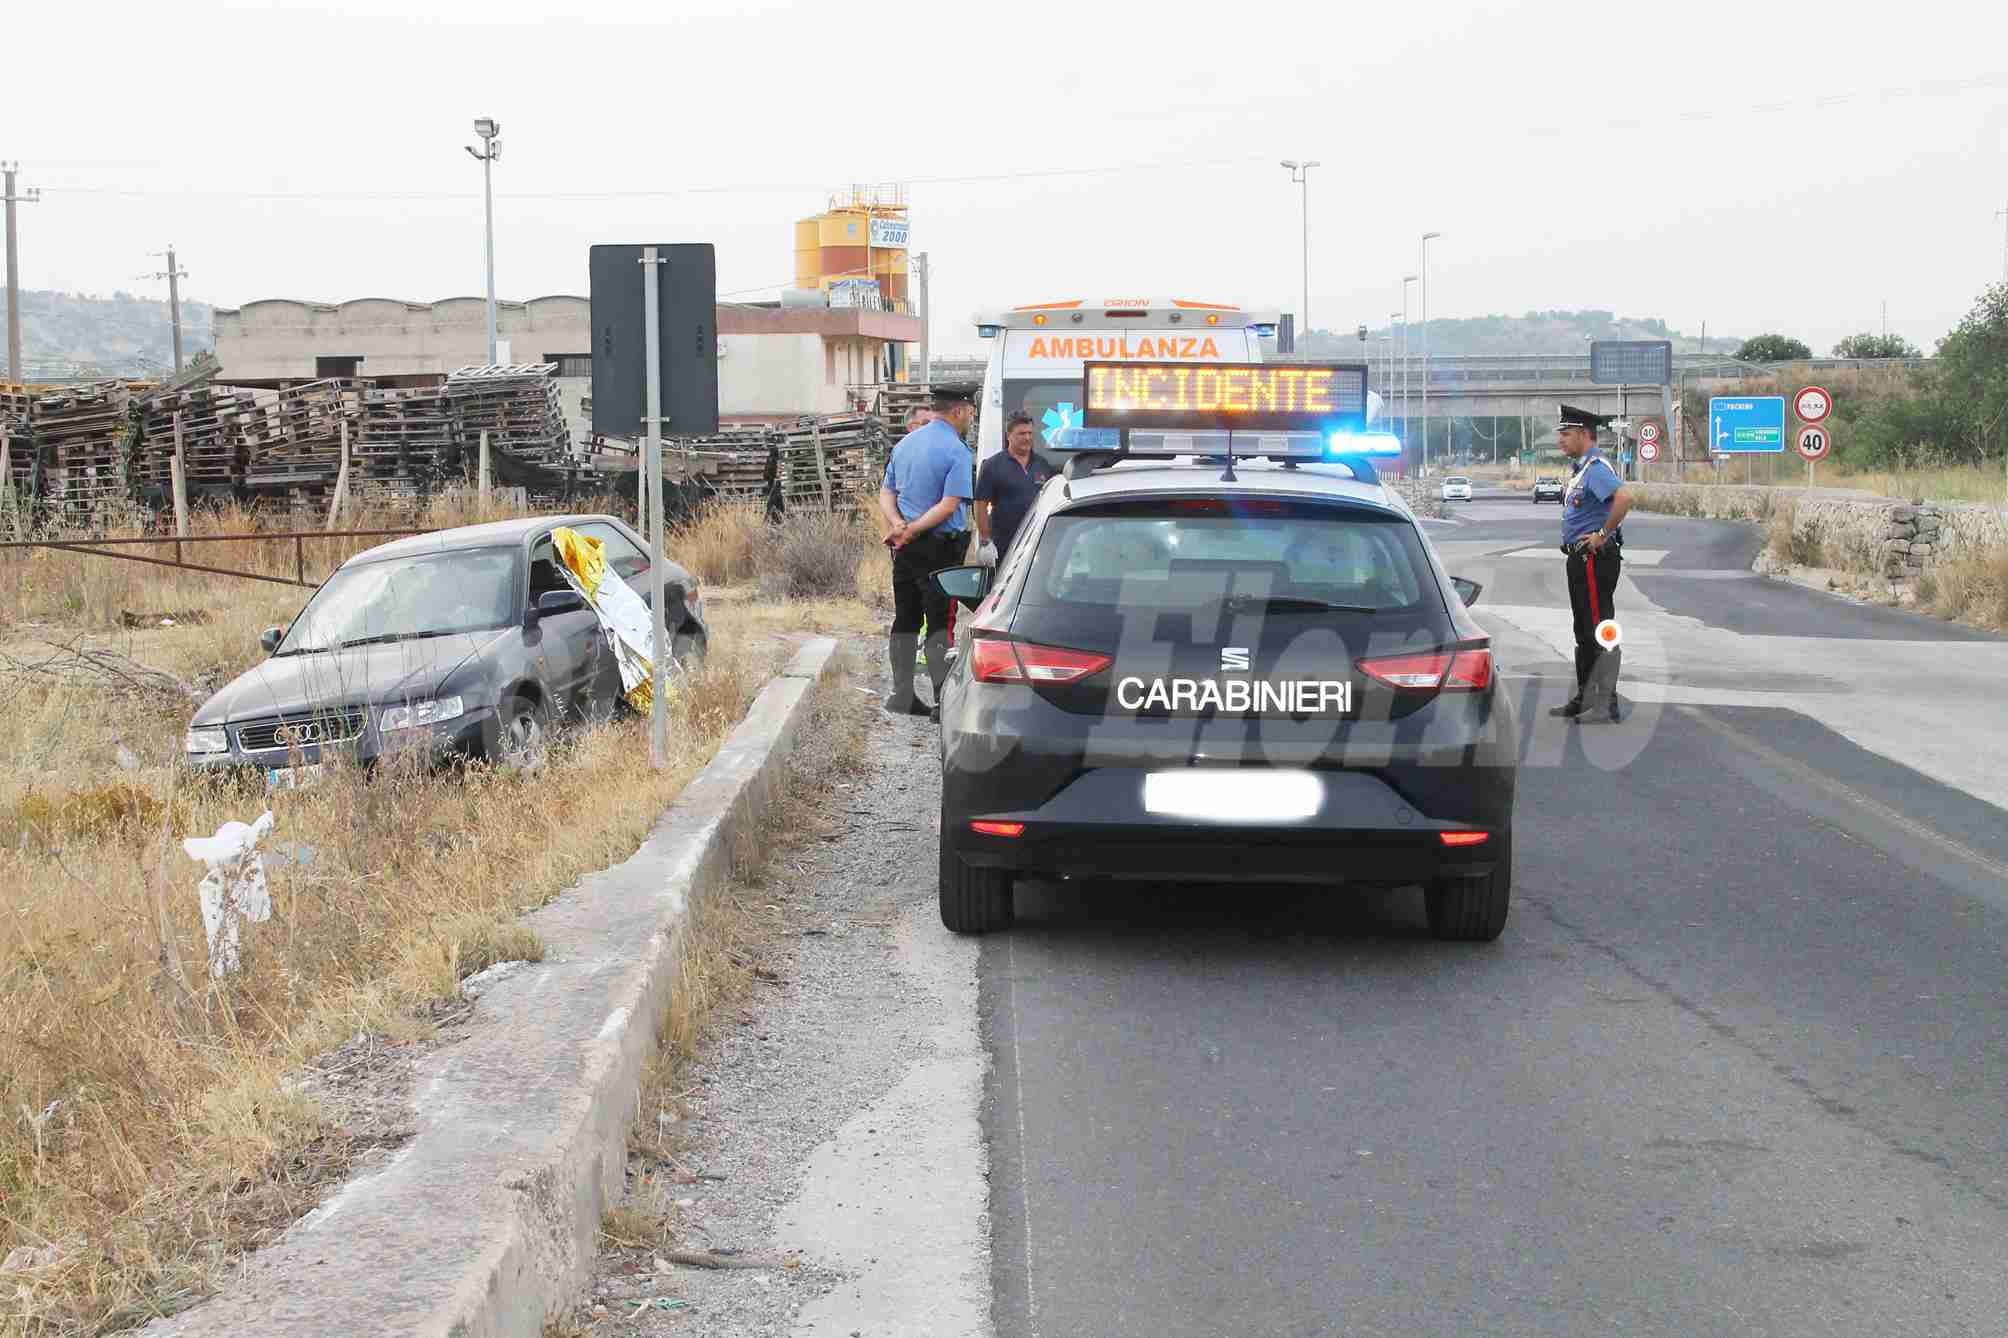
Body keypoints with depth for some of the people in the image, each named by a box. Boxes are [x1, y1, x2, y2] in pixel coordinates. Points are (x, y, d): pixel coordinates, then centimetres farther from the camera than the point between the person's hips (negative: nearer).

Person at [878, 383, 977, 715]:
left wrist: (898, 525, -4)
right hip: (939, 549, -7)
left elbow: (886, 493, 11)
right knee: (940, 622, -4)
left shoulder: (905, 444, 13)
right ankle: (943, 698, -7)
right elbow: (950, 505, -20)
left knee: (905, 619, 12)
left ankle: (901, 696, 16)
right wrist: (913, 531, -18)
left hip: (905, 549, 7)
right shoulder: (956, 451, -12)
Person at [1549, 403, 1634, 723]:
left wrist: (1604, 535, -25)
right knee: (1584, 633, 16)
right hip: (1581, 560, 11)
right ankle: (1584, 698, 24)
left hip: (1596, 559, -11)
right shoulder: (1582, 468, 16)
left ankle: (1605, 703, -6)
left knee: (1600, 632, -8)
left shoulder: (1597, 467, -17)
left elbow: (1624, 497, -34)